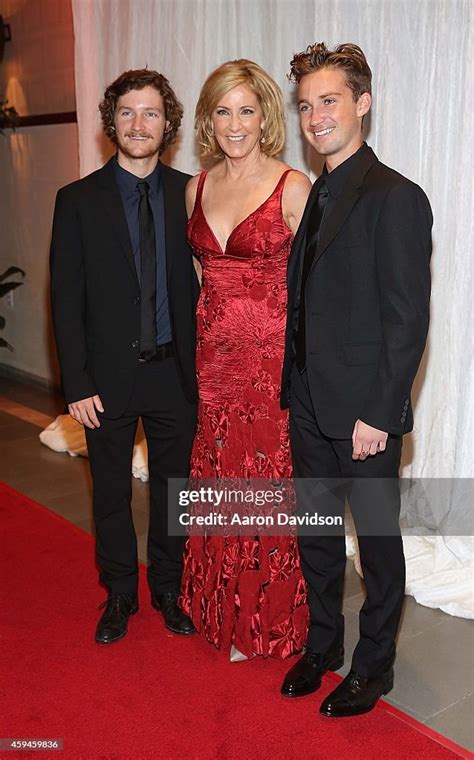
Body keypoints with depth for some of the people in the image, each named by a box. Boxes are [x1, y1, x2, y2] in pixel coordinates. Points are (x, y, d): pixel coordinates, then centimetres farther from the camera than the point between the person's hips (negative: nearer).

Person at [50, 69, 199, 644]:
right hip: (109, 376, -1)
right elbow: (66, 300, -5)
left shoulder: (188, 193, 0)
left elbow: (199, 282, 3)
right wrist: (77, 384, -10)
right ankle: (119, 595, 34)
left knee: (172, 487, 14)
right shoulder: (79, 200, -4)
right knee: (111, 493, 13)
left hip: (174, 372, 1)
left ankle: (168, 590, 35)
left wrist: (200, 365, -2)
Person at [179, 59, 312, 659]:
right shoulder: (196, 188, 9)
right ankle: (227, 616, 33)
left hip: (272, 360, -5)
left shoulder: (293, 187, -7)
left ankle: (273, 621, 25)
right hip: (211, 358, 5)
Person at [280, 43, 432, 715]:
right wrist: (294, 388, 9)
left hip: (365, 412, -7)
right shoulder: (316, 195, 11)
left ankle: (373, 666, 29)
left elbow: (408, 319, -17)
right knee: (315, 532, 19)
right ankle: (322, 645, 39)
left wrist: (378, 414, -18)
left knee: (378, 540, 10)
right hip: (309, 407, 8)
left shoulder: (396, 198, -14)